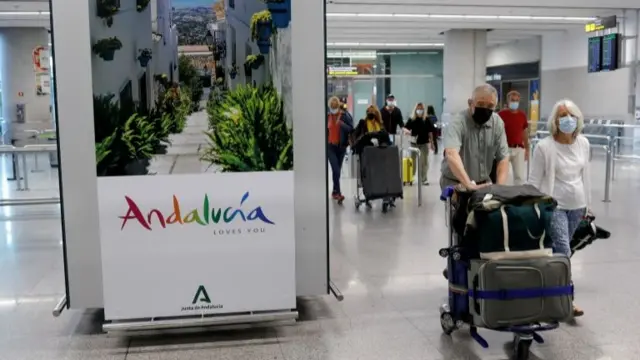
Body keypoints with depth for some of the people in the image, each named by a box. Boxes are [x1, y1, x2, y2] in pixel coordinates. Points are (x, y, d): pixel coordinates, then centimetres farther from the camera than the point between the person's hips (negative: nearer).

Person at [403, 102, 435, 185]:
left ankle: (424, 179, 12)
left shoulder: (427, 119, -4)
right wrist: (407, 131, -25)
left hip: (424, 143, -1)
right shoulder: (411, 119, -3)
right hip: (414, 143, 1)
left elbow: (430, 131, 1)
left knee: (424, 161, 5)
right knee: (412, 161, 10)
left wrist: (431, 142, 2)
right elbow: (405, 128, -1)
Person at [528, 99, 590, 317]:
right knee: (562, 250, -12)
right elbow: (534, 181, -9)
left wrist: (587, 203, 15)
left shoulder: (583, 143, 3)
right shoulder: (544, 146, -13)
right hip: (554, 206, -5)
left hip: (576, 205, 5)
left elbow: (585, 174, 13)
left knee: (560, 249, 13)